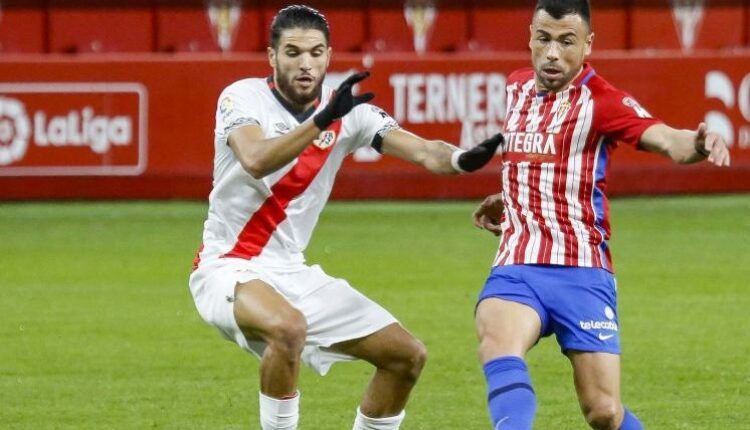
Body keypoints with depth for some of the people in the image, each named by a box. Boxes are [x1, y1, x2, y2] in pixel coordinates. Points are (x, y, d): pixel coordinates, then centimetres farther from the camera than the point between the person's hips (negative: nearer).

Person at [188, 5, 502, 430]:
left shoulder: (348, 112, 1)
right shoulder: (243, 98, -12)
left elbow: (422, 151, -12)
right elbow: (256, 162, -33)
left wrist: (463, 158, -34)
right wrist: (323, 119, -43)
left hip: (293, 274, 6)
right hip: (228, 267, -6)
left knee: (407, 355, 4)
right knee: (288, 327, -38)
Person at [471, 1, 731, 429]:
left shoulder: (599, 100, -8)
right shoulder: (518, 87, 11)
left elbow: (663, 137, -28)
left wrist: (694, 143, -49)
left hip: (582, 271, -4)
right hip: (516, 268, 4)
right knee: (499, 345, -30)